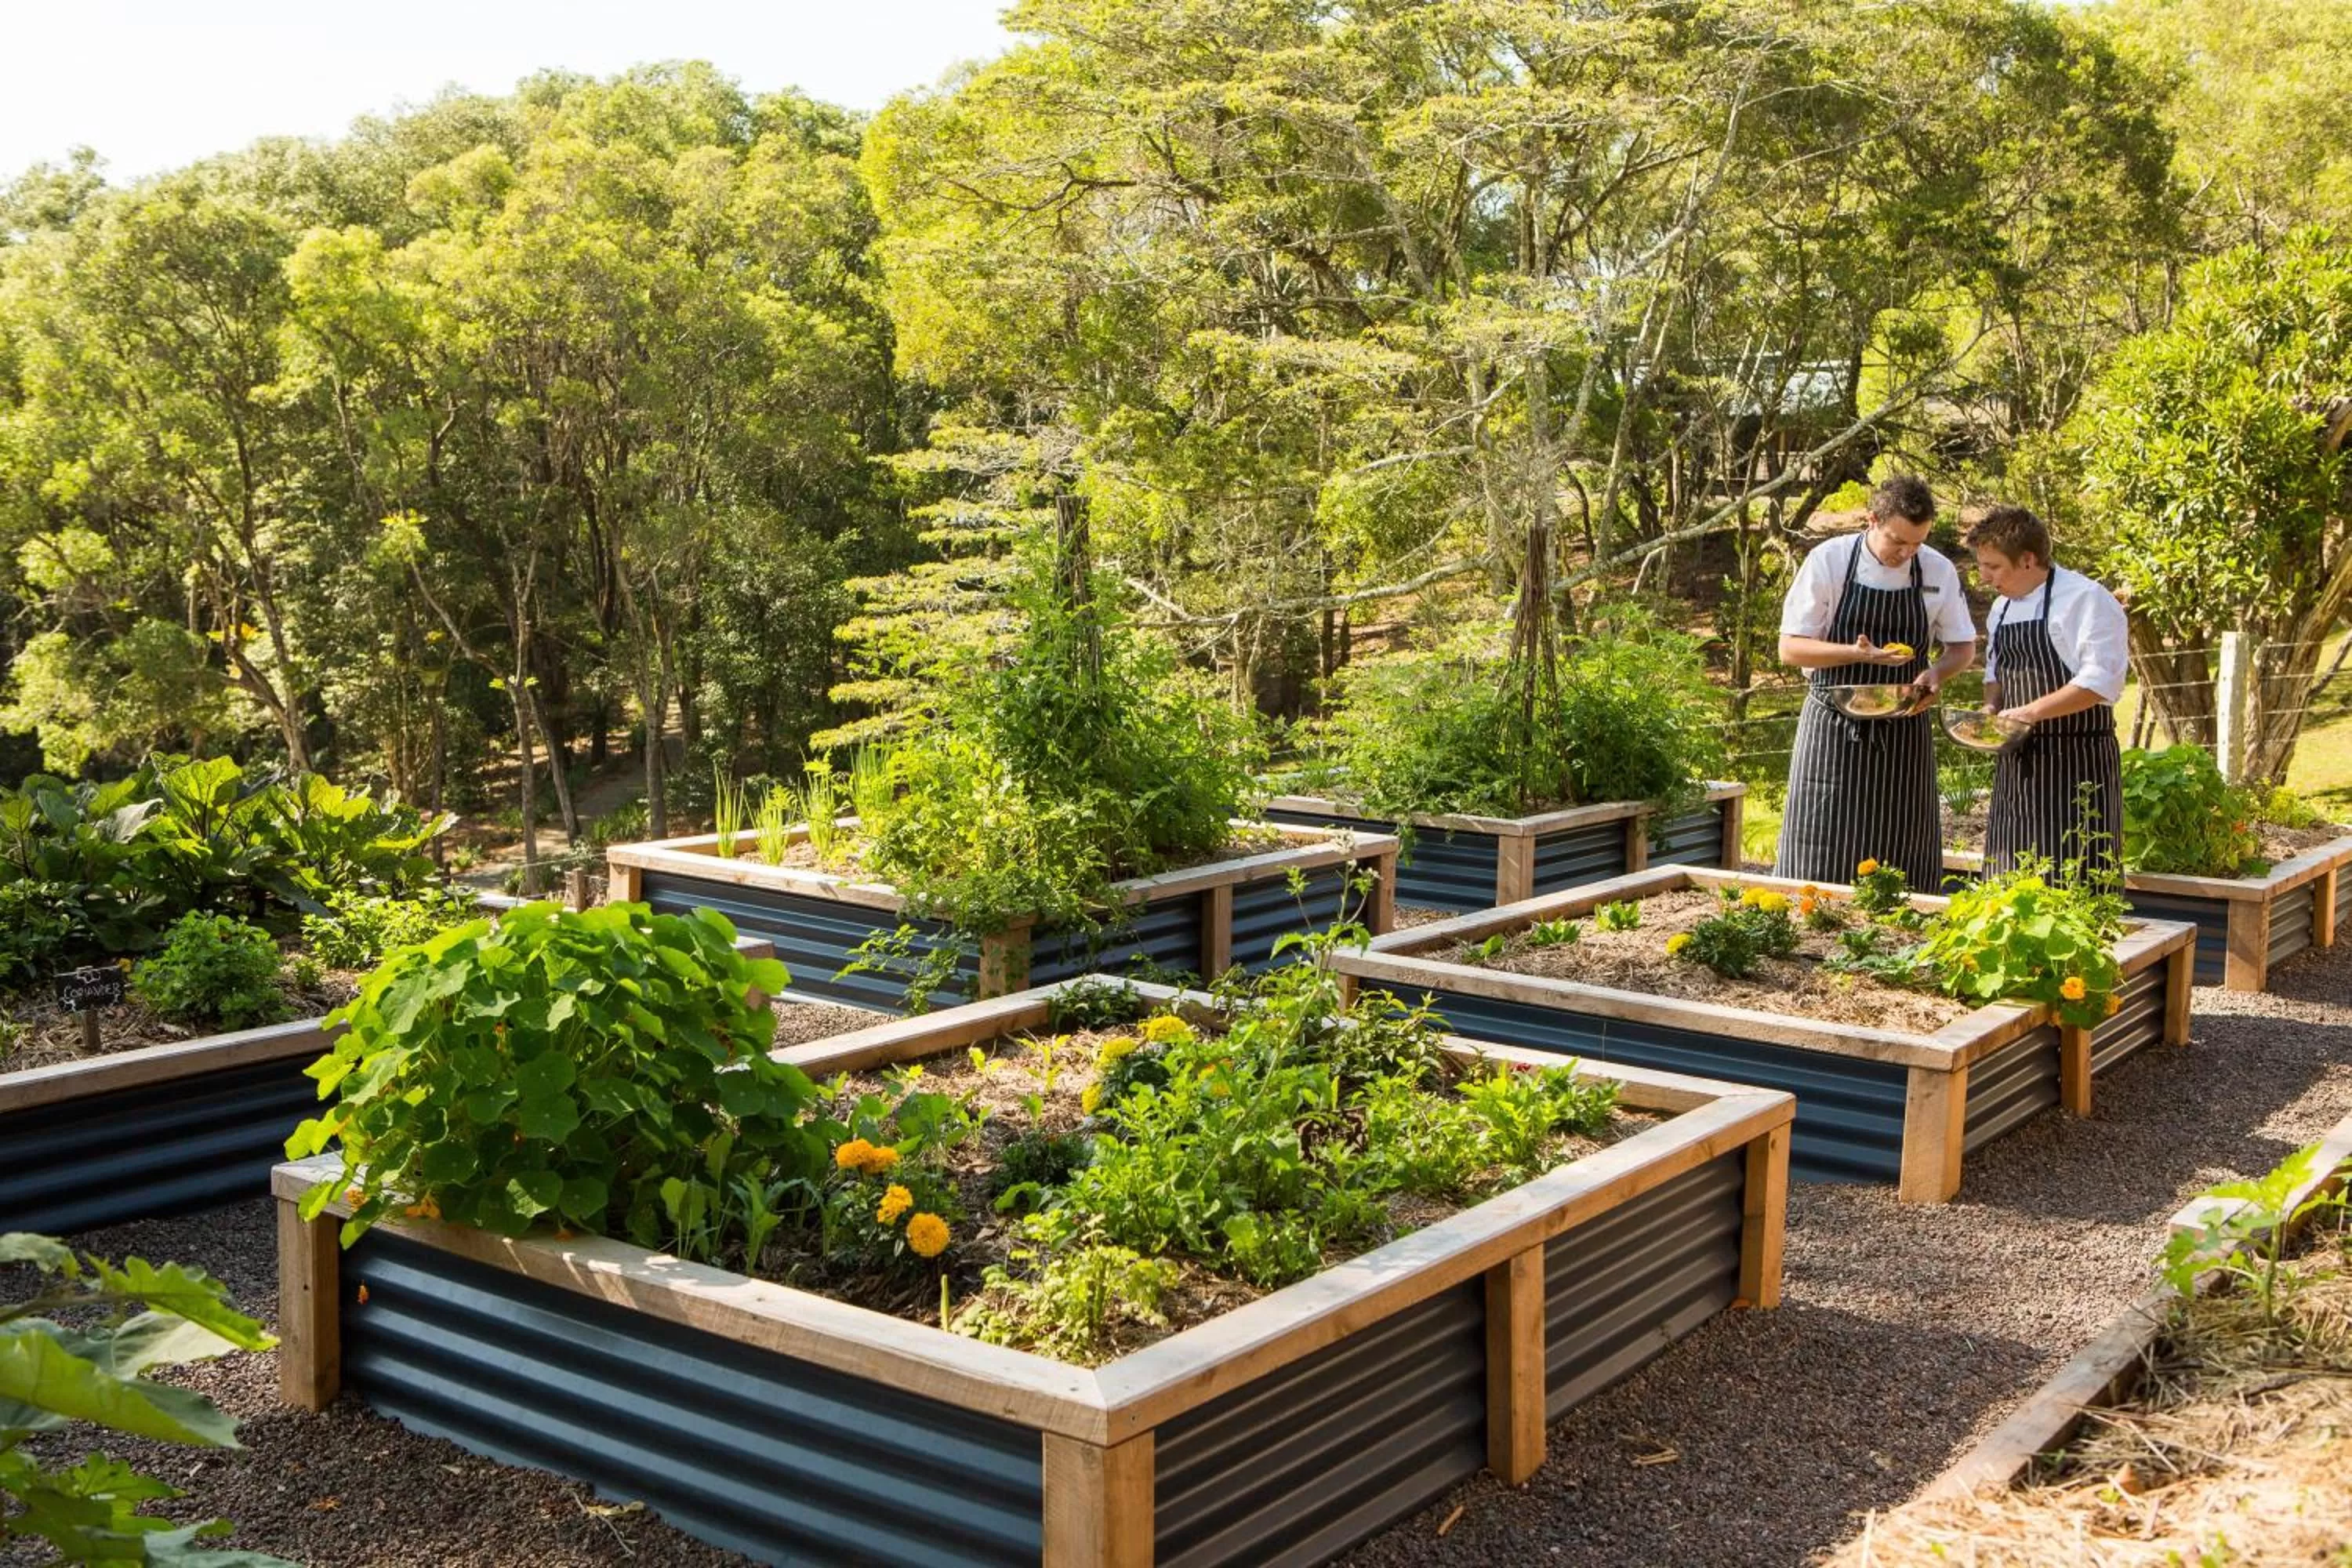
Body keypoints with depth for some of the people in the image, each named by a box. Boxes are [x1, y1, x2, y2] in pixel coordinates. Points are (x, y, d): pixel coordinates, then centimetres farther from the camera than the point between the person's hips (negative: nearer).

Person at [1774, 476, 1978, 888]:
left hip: (1904, 732, 3)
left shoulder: (1939, 571, 0)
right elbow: (1790, 648, -8)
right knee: (1823, 861, -3)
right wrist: (1858, 654, -24)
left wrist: (1937, 673, -13)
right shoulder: (1829, 560, -9)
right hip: (1834, 728, -2)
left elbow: (1963, 647, 10)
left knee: (1904, 862, 4)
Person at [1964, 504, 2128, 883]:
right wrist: (1991, 709, 6)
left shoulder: (2086, 599, -12)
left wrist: (2032, 711, -22)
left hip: (2074, 765, -8)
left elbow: (2100, 682, -19)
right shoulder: (2001, 608, 14)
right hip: (2017, 763, 8)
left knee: (2074, 881, -6)